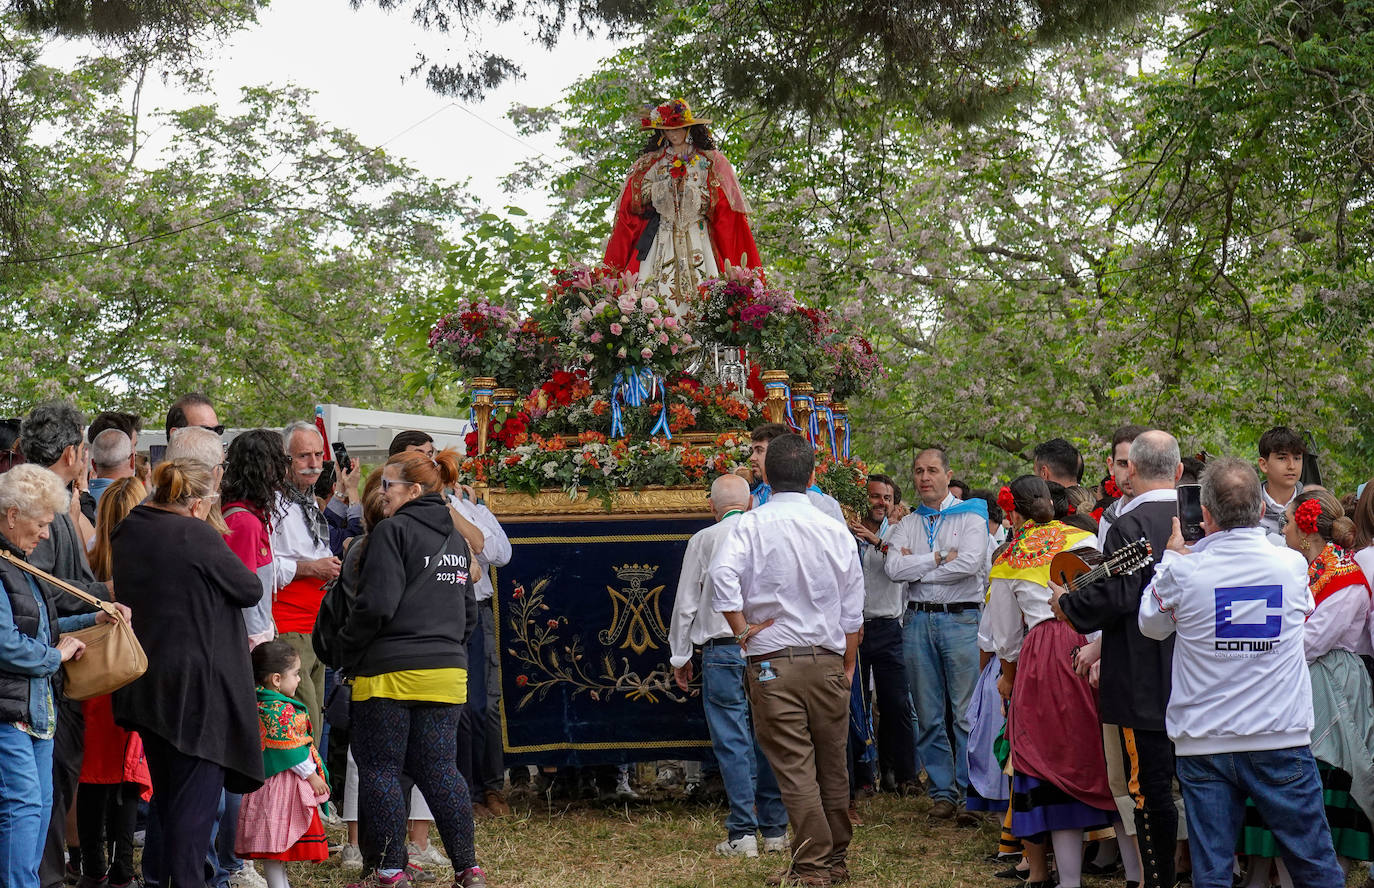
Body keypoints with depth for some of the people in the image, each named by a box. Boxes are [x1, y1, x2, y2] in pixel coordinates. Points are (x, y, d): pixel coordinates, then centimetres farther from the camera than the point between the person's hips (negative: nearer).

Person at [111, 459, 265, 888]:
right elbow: (250, 590, -9)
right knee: (197, 792, -2)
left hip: (146, 684, 8)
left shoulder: (127, 533, 5)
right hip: (197, 683, -8)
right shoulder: (197, 536, -17)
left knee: (165, 791, 19)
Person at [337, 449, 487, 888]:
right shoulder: (455, 539, 16)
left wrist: (347, 647, -3)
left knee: (379, 769, 3)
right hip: (447, 671, 7)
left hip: (391, 671, -7)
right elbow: (469, 610, 21)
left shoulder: (394, 530, -9)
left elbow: (377, 604, -16)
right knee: (439, 769, 10)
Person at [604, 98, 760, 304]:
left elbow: (726, 212, 3)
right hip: (661, 240, 1)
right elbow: (630, 209, 12)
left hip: (699, 239, -1)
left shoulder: (710, 163, 10)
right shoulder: (648, 165, 16)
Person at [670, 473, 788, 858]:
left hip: (722, 652, -3)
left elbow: (686, 603, 1)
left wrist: (680, 656, 11)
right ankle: (775, 830, 14)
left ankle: (743, 833, -3)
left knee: (733, 743, -2)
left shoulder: (703, 541, -2)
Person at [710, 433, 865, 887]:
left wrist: (742, 629, -11)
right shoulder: (836, 531, 6)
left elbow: (723, 573, -24)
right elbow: (853, 612, 10)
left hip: (772, 663, -3)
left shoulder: (752, 525, -5)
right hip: (828, 661, 3)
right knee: (832, 765, 13)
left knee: (795, 768, -1)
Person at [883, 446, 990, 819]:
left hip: (961, 620, -4)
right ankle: (942, 792, 12)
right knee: (928, 715, 5)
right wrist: (939, 558, -8)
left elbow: (969, 564, -13)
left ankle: (972, 792, 0)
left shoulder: (970, 517, 3)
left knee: (967, 714, -6)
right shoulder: (907, 524, 14)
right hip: (918, 621, 4)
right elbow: (894, 569, -2)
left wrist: (916, 567, -5)